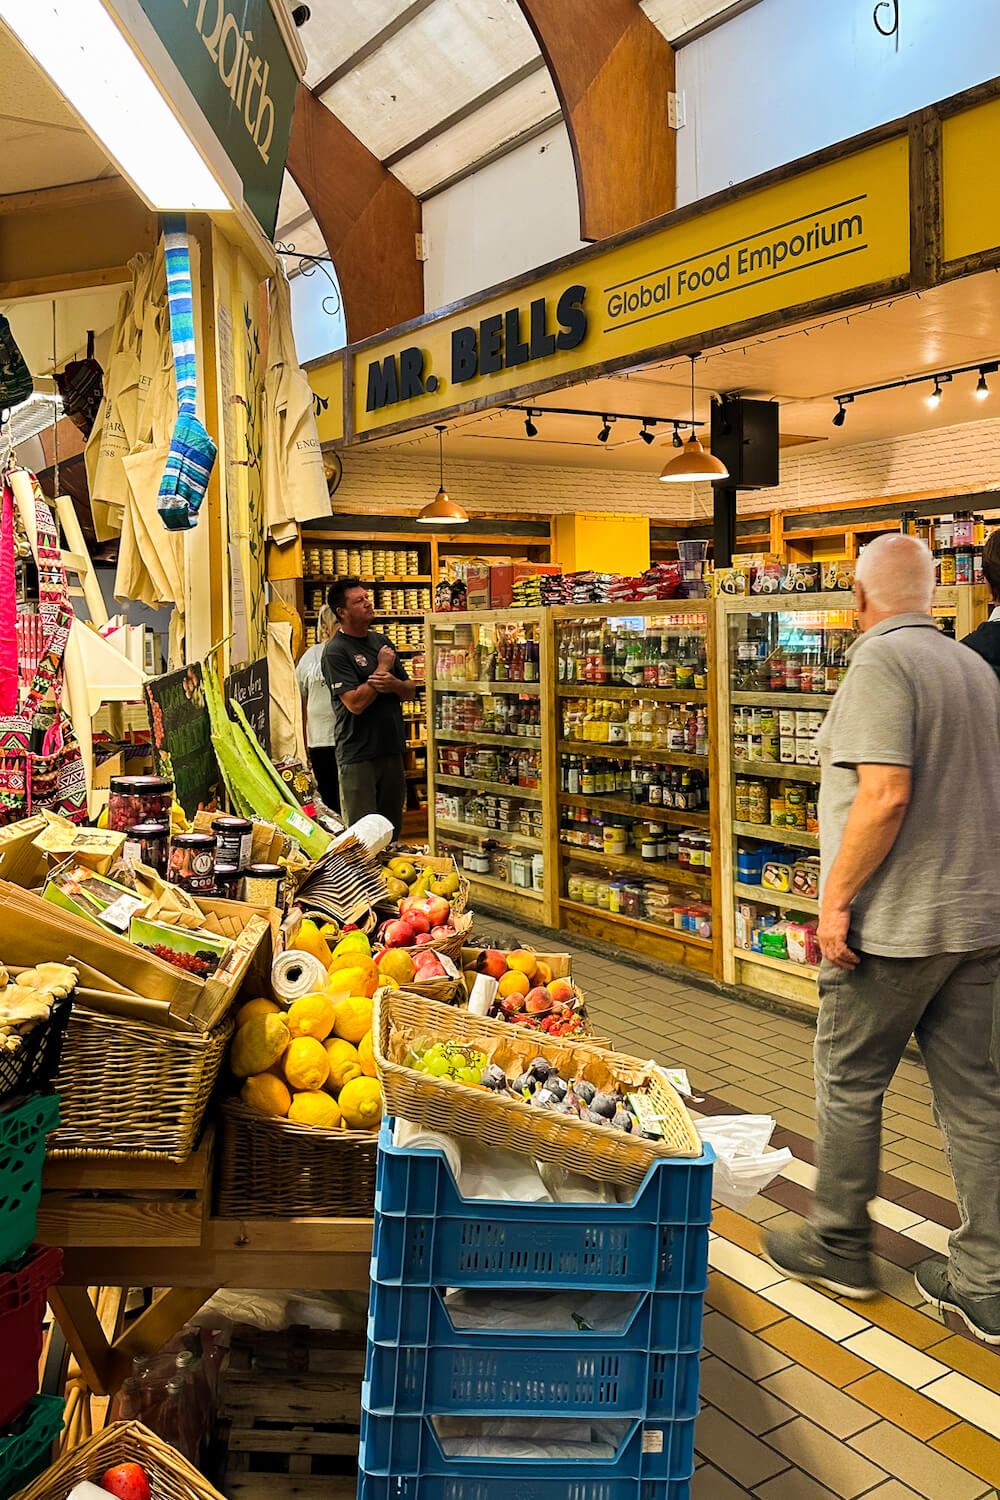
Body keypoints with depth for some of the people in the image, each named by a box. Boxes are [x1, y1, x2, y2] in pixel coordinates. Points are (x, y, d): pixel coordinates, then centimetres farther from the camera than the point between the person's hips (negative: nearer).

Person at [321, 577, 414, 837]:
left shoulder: (382, 641, 13)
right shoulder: (335, 651, -9)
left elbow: (410, 691, 14)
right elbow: (355, 702, -20)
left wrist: (394, 684, -9)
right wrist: (383, 667, -10)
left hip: (391, 749, 7)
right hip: (358, 755, -7)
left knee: (392, 830, 15)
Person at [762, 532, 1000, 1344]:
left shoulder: (881, 661, -14)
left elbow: (885, 795, -24)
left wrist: (836, 898, -17)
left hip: (895, 922, -8)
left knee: (848, 1083, 9)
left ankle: (839, 1246, 25)